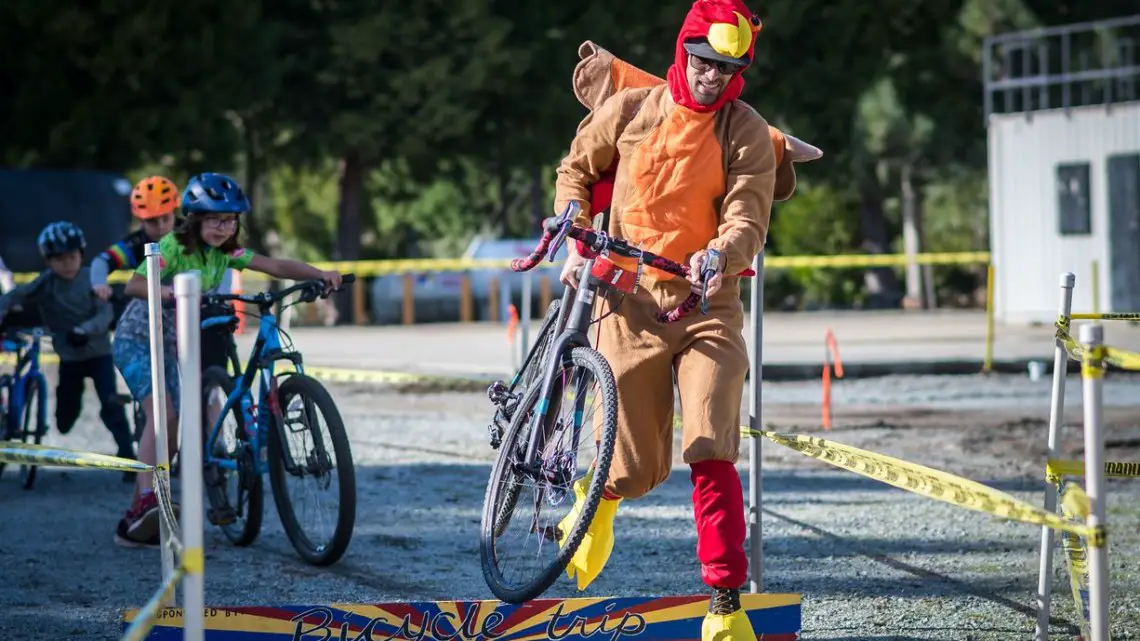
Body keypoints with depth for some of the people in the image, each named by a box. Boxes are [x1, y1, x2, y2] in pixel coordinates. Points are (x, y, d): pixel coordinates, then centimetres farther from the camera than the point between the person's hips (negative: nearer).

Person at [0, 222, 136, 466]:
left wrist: (85, 330, -34)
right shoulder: (45, 284, -7)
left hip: (98, 352, -2)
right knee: (66, 412, 11)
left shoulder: (91, 279, -9)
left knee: (110, 404, -16)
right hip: (69, 357, 2)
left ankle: (127, 453, -13)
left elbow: (104, 314, -16)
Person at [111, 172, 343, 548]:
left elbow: (276, 266, -10)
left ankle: (134, 524, 10)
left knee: (170, 437, 3)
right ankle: (147, 501, -39)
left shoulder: (225, 252, -2)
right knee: (162, 414, -28)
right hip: (136, 340, -7)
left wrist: (321, 275, -26)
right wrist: (168, 292, -51)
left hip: (171, 346, 7)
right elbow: (134, 285, -32)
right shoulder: (173, 246, -19)